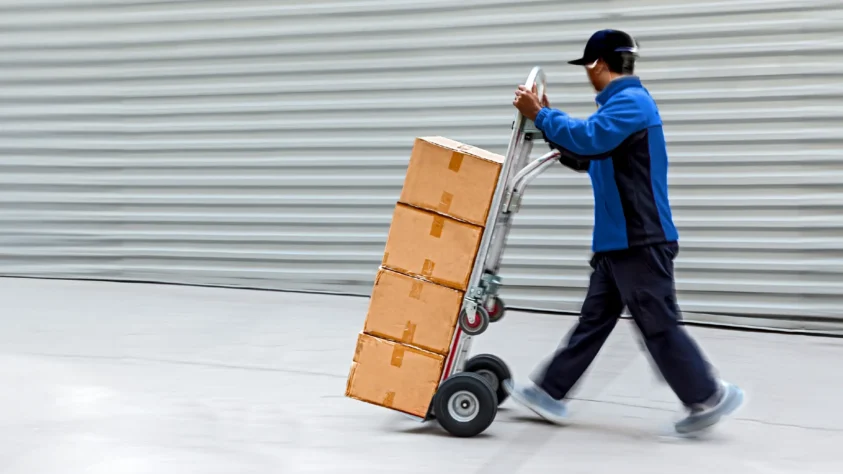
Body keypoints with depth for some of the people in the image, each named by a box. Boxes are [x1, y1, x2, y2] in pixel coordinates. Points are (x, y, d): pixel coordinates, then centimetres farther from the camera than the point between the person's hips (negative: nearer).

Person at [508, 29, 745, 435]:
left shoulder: (631, 102, -15)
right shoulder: (620, 103, 18)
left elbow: (588, 138, -31)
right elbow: (585, 156, 25)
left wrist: (540, 115, -19)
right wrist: (547, 118, 17)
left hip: (641, 241, -10)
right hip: (619, 241, 10)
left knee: (658, 325, -4)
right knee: (593, 321, 10)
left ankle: (709, 396, 6)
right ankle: (550, 393, 13)